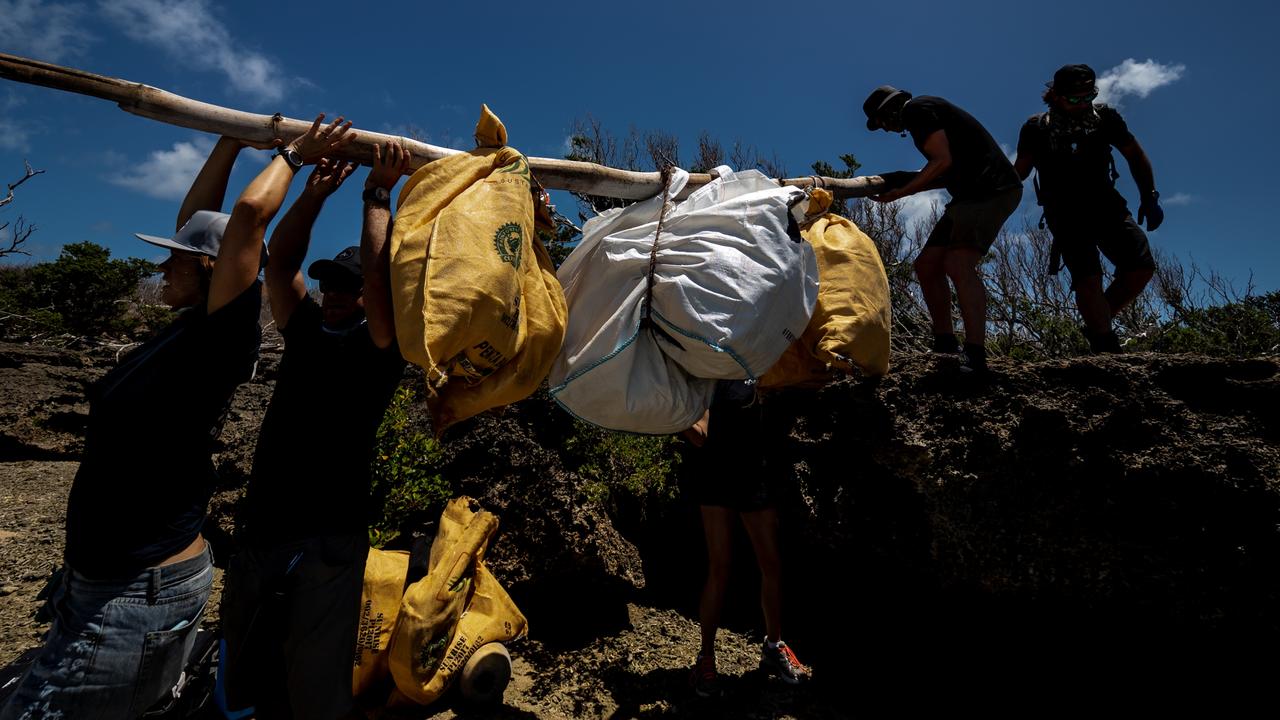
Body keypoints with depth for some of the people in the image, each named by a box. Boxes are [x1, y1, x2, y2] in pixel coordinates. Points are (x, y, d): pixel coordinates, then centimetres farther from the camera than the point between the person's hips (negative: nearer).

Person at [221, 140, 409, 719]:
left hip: (326, 542, -6)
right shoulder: (306, 331, 10)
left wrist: (377, 194, -11)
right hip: (259, 534, 6)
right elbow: (280, 261, 5)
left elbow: (379, 274, -18)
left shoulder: (379, 350, -4)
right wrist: (317, 190, -3)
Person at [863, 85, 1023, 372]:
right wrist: (902, 182, 20)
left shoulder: (917, 109, -5)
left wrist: (901, 192, -6)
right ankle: (945, 344, 13)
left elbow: (943, 161, -15)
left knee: (958, 264, -25)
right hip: (974, 193, 10)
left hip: (992, 190, -10)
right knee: (926, 264, 9)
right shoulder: (926, 112, 25)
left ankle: (975, 357, -30)